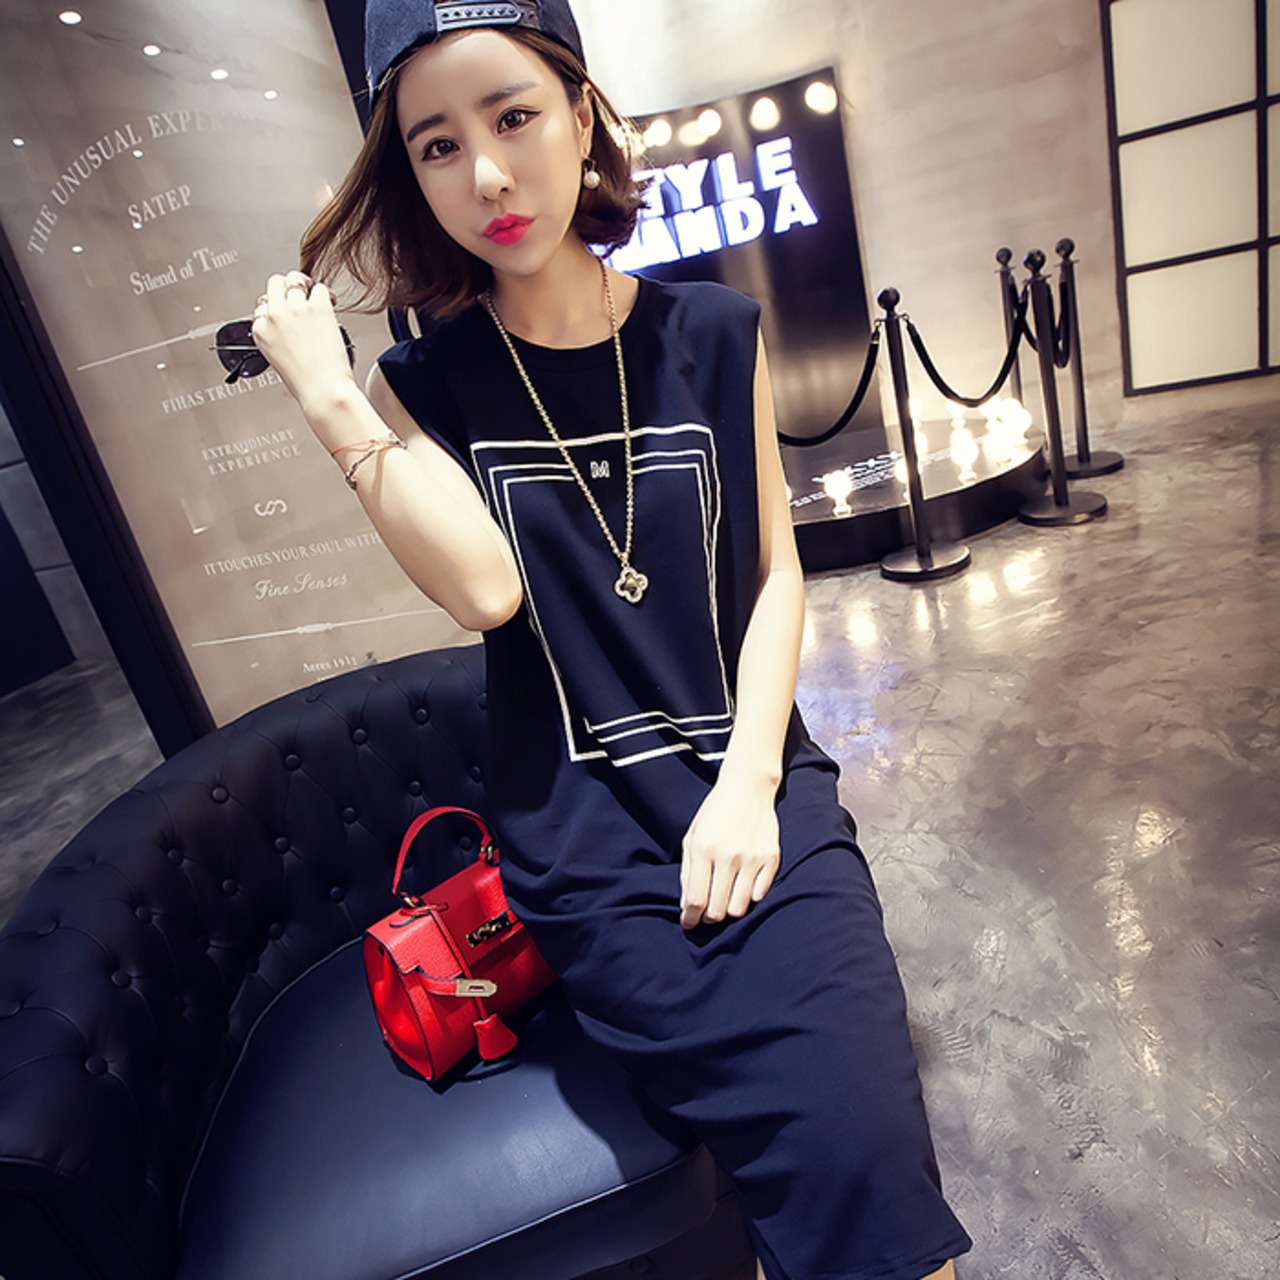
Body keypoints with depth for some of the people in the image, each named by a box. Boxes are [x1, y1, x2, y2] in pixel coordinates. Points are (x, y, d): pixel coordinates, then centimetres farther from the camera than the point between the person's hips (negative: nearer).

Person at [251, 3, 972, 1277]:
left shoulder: (713, 334, 5)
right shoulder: (424, 384, 3)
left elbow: (775, 571, 3)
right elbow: (485, 586, -14)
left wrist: (749, 780, -8)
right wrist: (326, 393, -14)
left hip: (752, 780, 2)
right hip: (584, 828, -1)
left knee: (868, 1135, -13)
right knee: (839, 1161, -11)